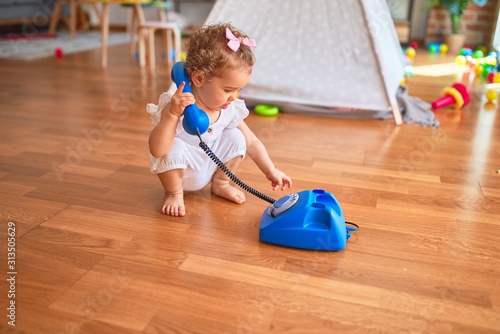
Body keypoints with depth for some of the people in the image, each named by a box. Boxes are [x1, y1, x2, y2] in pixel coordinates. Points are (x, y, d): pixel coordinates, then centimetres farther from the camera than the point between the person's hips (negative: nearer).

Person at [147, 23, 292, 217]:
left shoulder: (230, 109, -14)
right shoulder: (176, 105, -32)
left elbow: (251, 142, -1)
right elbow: (157, 150, -42)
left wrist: (271, 171, -3)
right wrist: (172, 114, -54)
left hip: (210, 168, 5)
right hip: (178, 171, -5)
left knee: (236, 138, -12)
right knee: (174, 149, -35)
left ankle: (220, 184, 10)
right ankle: (174, 193, -6)